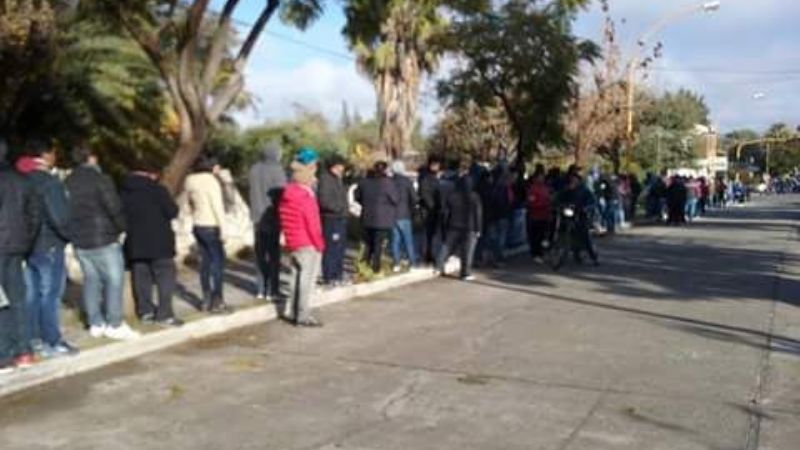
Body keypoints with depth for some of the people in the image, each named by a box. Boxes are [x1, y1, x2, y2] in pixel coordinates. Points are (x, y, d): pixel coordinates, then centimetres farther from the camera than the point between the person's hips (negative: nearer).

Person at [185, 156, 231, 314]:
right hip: (210, 227, -8)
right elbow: (217, 206, -17)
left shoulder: (191, 181, 7)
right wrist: (223, 229, -16)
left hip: (198, 226, 8)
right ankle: (217, 302, -3)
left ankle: (207, 300, 16)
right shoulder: (211, 181, -16)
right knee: (218, 261, -2)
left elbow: (192, 203, 13)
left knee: (206, 261, 12)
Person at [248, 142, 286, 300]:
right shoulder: (277, 171, -15)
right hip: (274, 219, -5)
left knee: (260, 255, 12)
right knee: (273, 255, 3)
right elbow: (282, 195, -13)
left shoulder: (254, 170, 2)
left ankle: (260, 290, 15)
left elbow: (252, 194, 8)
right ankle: (271, 290, 5)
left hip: (258, 219, 5)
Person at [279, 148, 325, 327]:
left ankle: (290, 310, 23)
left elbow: (284, 218, 12)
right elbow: (313, 224, -19)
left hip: (293, 243, 9)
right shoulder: (306, 197, -19)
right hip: (307, 245, -9)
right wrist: (320, 244, -9)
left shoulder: (288, 193, 7)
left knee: (296, 275, 17)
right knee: (306, 278, -3)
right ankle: (303, 316, 0)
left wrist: (288, 238, 17)